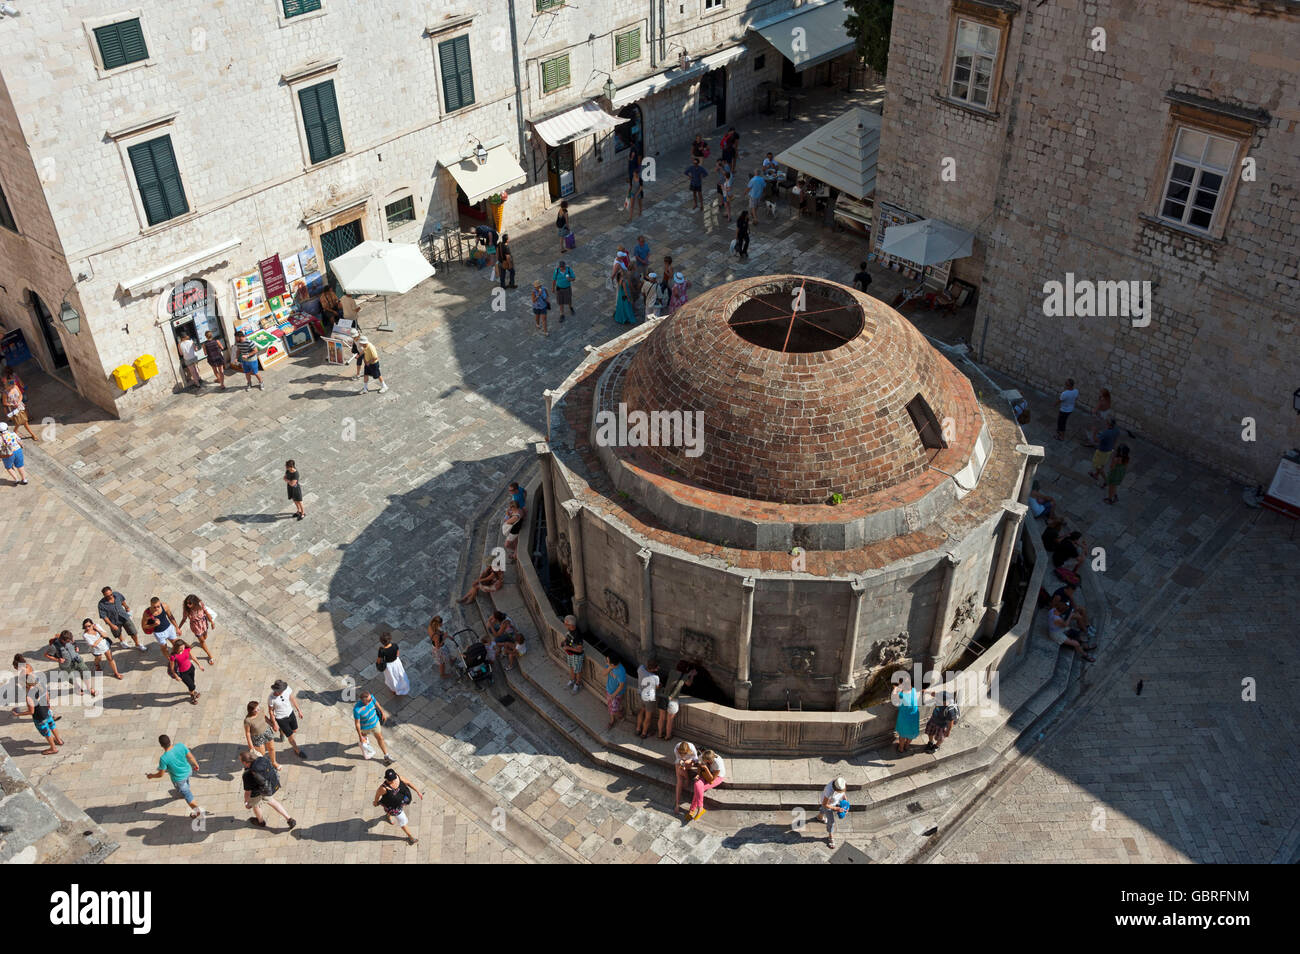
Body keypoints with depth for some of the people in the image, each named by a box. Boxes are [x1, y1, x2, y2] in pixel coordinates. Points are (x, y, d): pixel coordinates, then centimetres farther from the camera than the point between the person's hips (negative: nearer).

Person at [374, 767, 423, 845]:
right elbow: (378, 794, -18)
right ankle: (410, 836, 38)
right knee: (402, 821, 13)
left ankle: (388, 815, 73)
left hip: (402, 801, 5)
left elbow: (408, 783, -12)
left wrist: (418, 792, -11)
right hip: (393, 806, -5)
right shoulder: (384, 788, -40)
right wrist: (376, 802, 2)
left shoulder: (398, 777, -28)